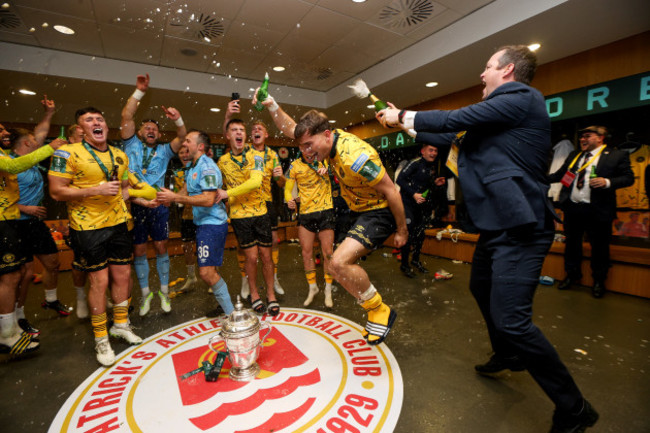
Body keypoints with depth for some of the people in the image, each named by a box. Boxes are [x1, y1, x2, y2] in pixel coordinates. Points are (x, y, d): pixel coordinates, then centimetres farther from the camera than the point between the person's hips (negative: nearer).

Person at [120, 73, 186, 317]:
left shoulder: (164, 151, 11)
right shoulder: (132, 145, 8)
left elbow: (182, 138, -3)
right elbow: (126, 117, -2)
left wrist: (178, 120, -21)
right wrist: (139, 91, -8)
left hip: (158, 205, 1)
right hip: (134, 205, 0)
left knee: (161, 248, 4)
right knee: (139, 250, 7)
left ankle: (164, 292, 17)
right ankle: (145, 293, 21)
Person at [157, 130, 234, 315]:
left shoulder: (207, 167, -16)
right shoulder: (192, 167, 16)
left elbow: (208, 200, -25)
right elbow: (186, 194, 14)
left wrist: (175, 197, -22)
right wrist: (168, 197, -3)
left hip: (212, 223, -10)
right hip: (203, 223, 10)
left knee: (207, 272, -13)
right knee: (210, 270, 17)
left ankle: (231, 314, -1)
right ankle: (226, 306, 30)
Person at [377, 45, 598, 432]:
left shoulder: (521, 97, -9)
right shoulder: (501, 109, 20)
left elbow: (456, 119, -16)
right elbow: (459, 128, 20)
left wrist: (403, 117, -1)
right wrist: (404, 119, 20)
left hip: (519, 227, -11)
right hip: (499, 223, 11)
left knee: (511, 319, -13)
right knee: (482, 288, 24)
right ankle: (508, 356, 46)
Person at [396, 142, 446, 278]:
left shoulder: (433, 168, 12)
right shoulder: (415, 163, -11)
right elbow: (400, 180, -18)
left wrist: (437, 184, -1)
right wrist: (413, 194, -23)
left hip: (420, 204, 8)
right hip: (407, 202, -8)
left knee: (420, 233, 12)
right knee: (409, 234, -9)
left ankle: (416, 260, 30)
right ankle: (404, 264, 5)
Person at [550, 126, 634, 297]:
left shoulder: (617, 155, 1)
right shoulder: (574, 155, 14)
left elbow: (628, 178, -2)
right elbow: (559, 174, 14)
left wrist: (607, 182, -19)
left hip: (597, 210, -4)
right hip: (572, 207, 4)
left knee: (599, 246, 6)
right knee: (572, 242, 14)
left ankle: (599, 281, 24)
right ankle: (572, 275, 30)